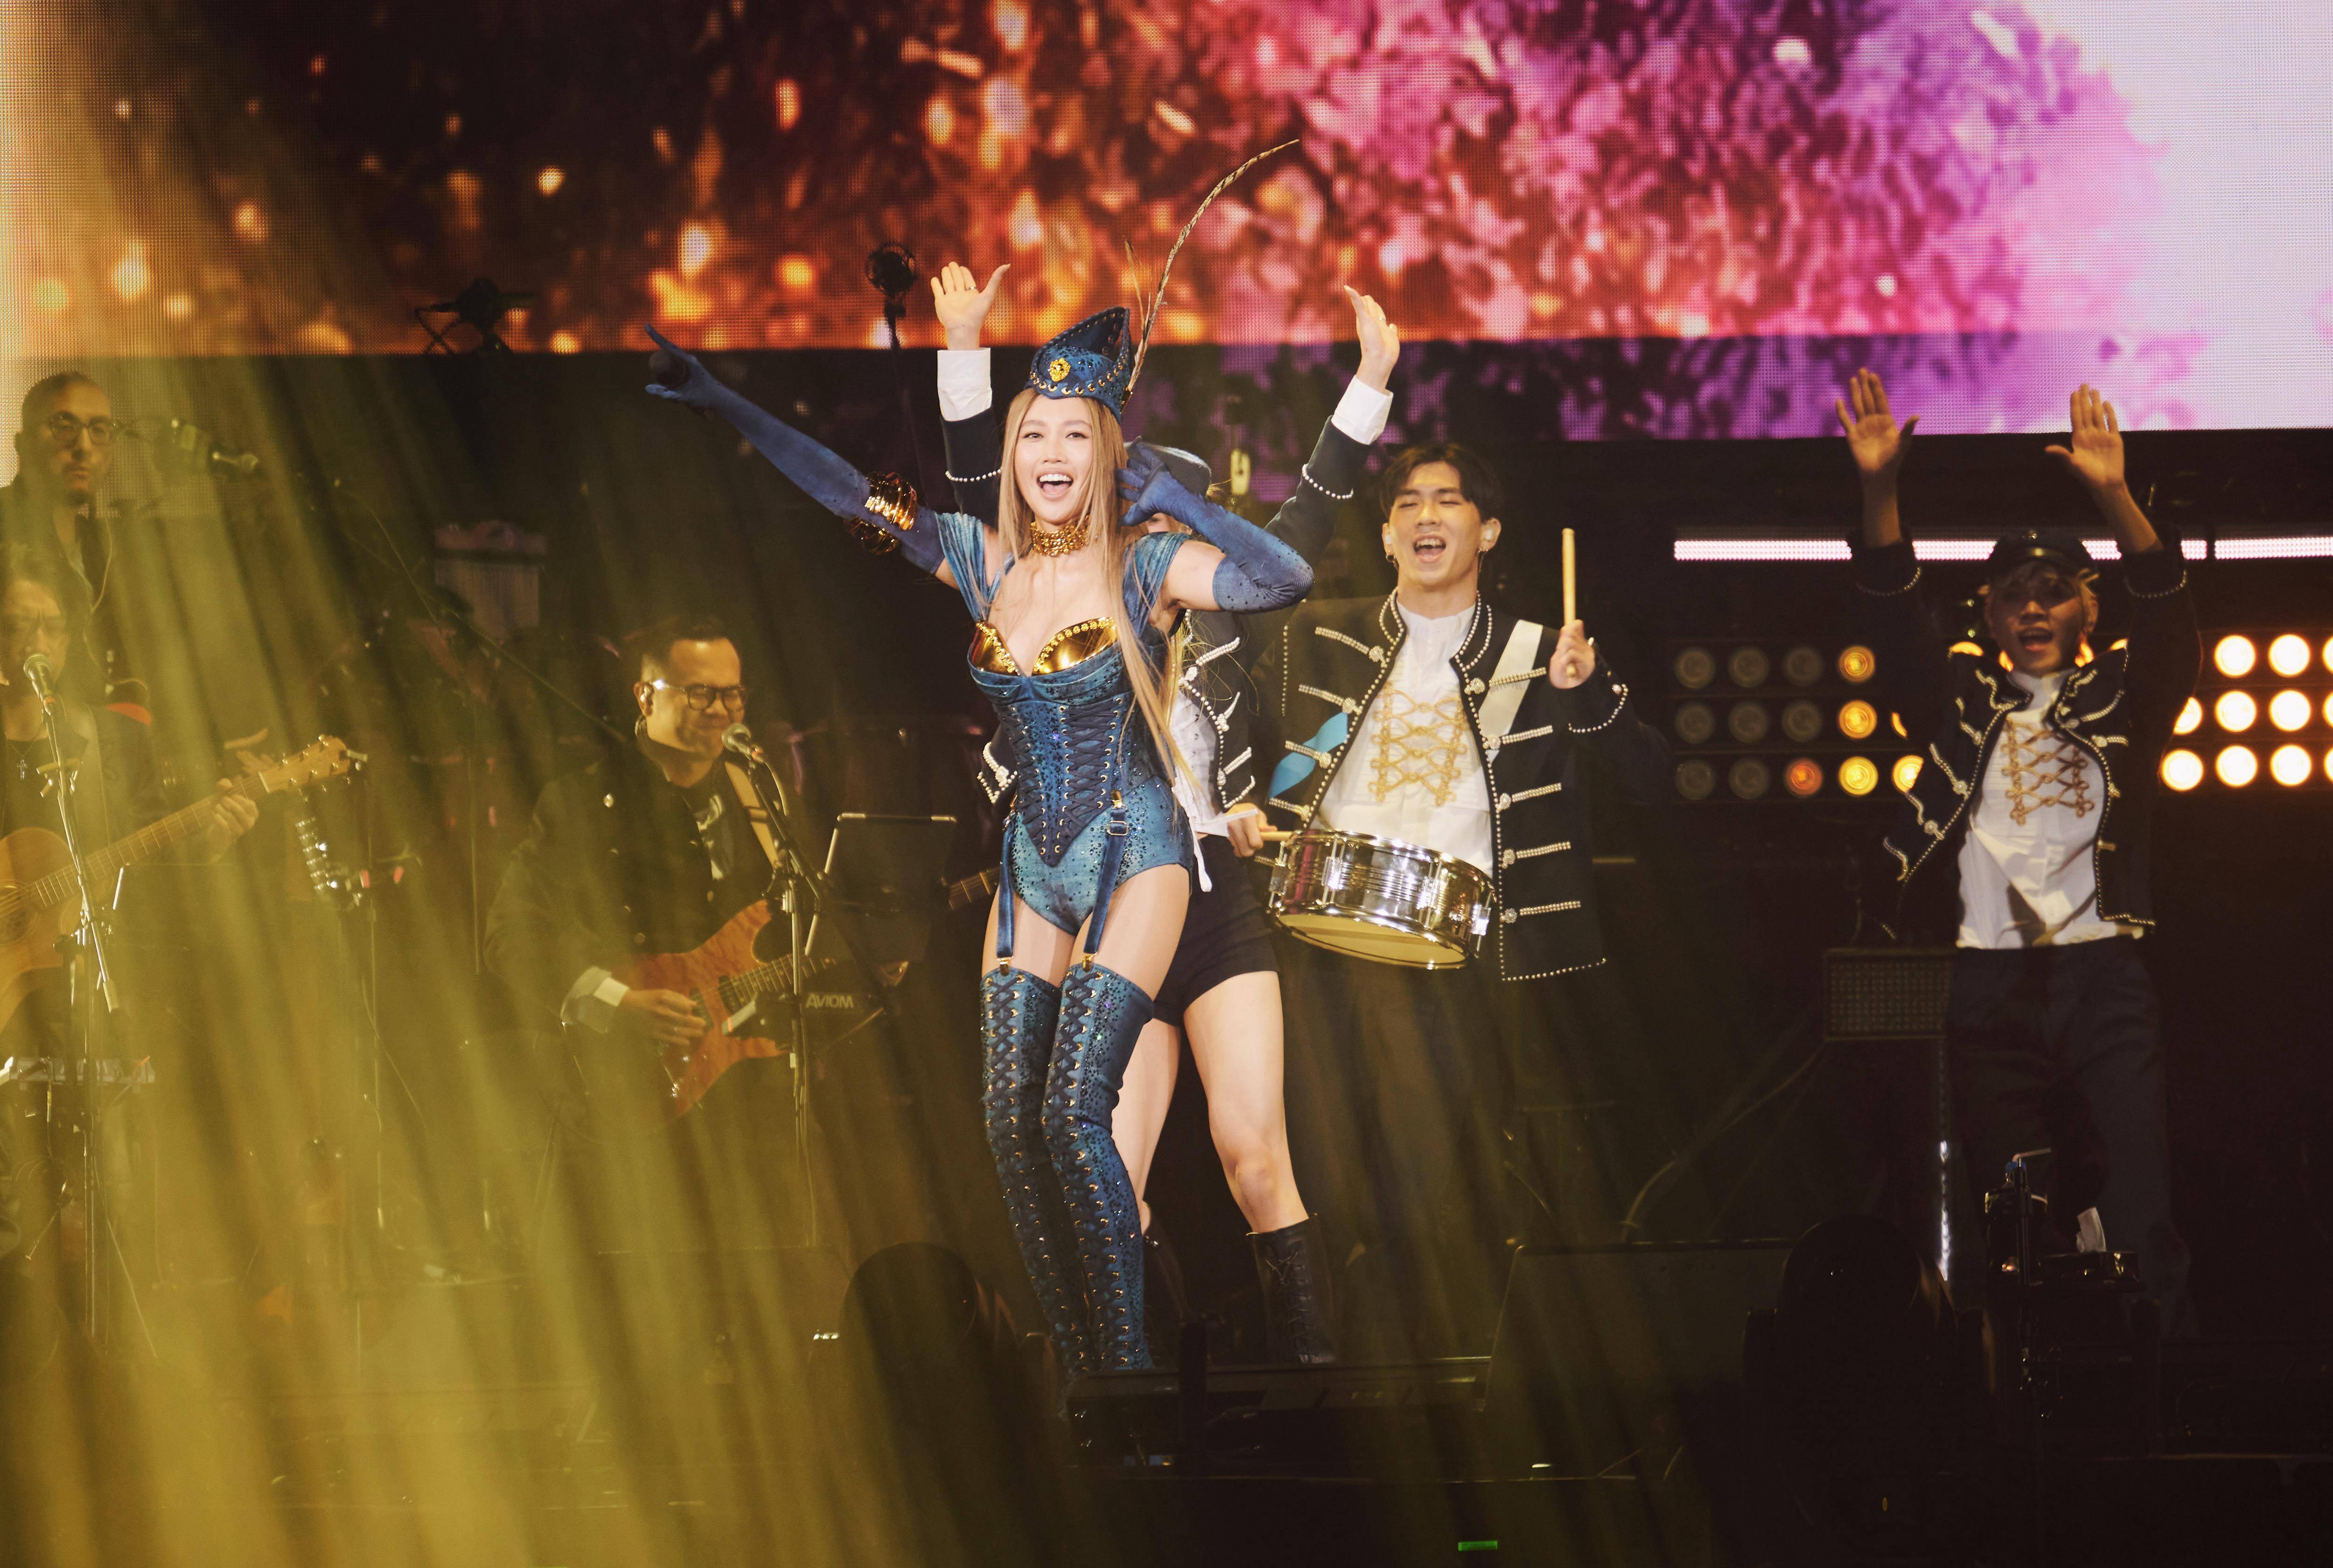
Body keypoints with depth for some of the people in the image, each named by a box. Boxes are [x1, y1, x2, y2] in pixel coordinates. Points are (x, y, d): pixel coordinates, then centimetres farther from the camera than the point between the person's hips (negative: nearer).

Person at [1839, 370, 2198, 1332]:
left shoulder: (2121, 696, 11)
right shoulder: (1962, 701, 15)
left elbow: (2170, 621, -6)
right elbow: (1895, 621, 2)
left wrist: (2115, 499, -22)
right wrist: (1880, 492, -14)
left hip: (2102, 974, -2)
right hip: (1989, 989, 2)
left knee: (2140, 1205, -10)